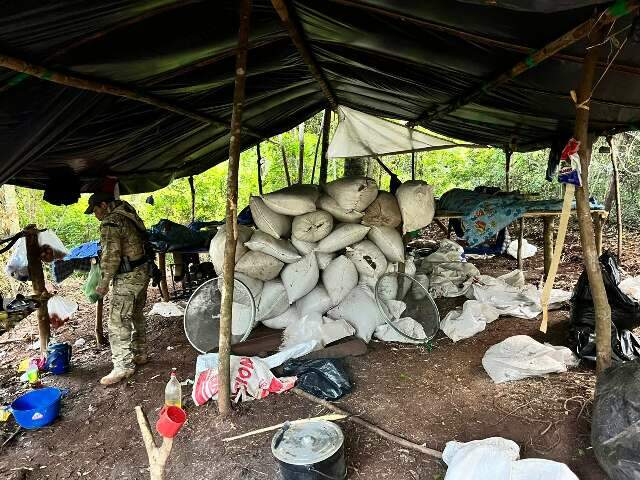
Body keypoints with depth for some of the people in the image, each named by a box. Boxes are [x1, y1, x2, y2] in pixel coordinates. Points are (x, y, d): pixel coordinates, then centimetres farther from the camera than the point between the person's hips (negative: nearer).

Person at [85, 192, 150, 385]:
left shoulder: (111, 222, -15)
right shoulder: (129, 215, 13)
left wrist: (104, 282, -12)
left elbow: (111, 255, -21)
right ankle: (139, 354, 31)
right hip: (143, 270, 10)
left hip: (128, 277, -10)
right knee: (136, 315, 20)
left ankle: (123, 366, 1)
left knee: (118, 321, -4)